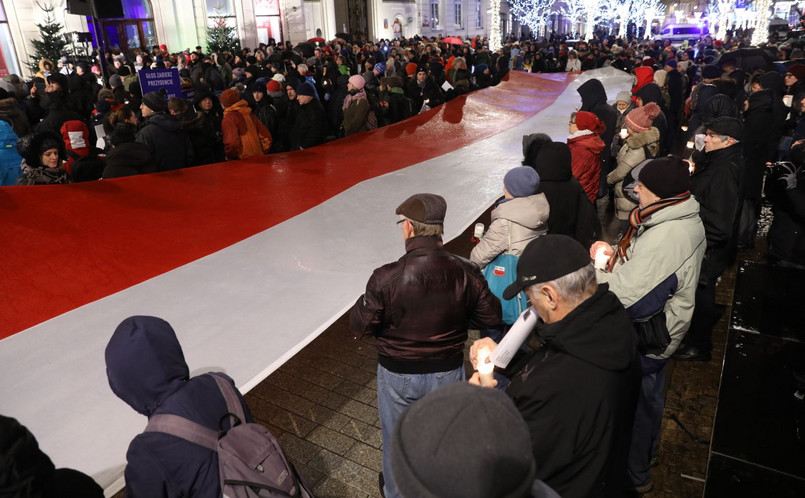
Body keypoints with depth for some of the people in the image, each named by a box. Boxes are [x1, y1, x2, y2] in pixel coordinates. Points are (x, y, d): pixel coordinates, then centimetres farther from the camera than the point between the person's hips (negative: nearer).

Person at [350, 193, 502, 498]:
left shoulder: (386, 278, -27)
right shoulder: (466, 274, -20)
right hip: (448, 371, 2)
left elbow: (359, 326, -15)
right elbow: (490, 317, -6)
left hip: (398, 373, -1)